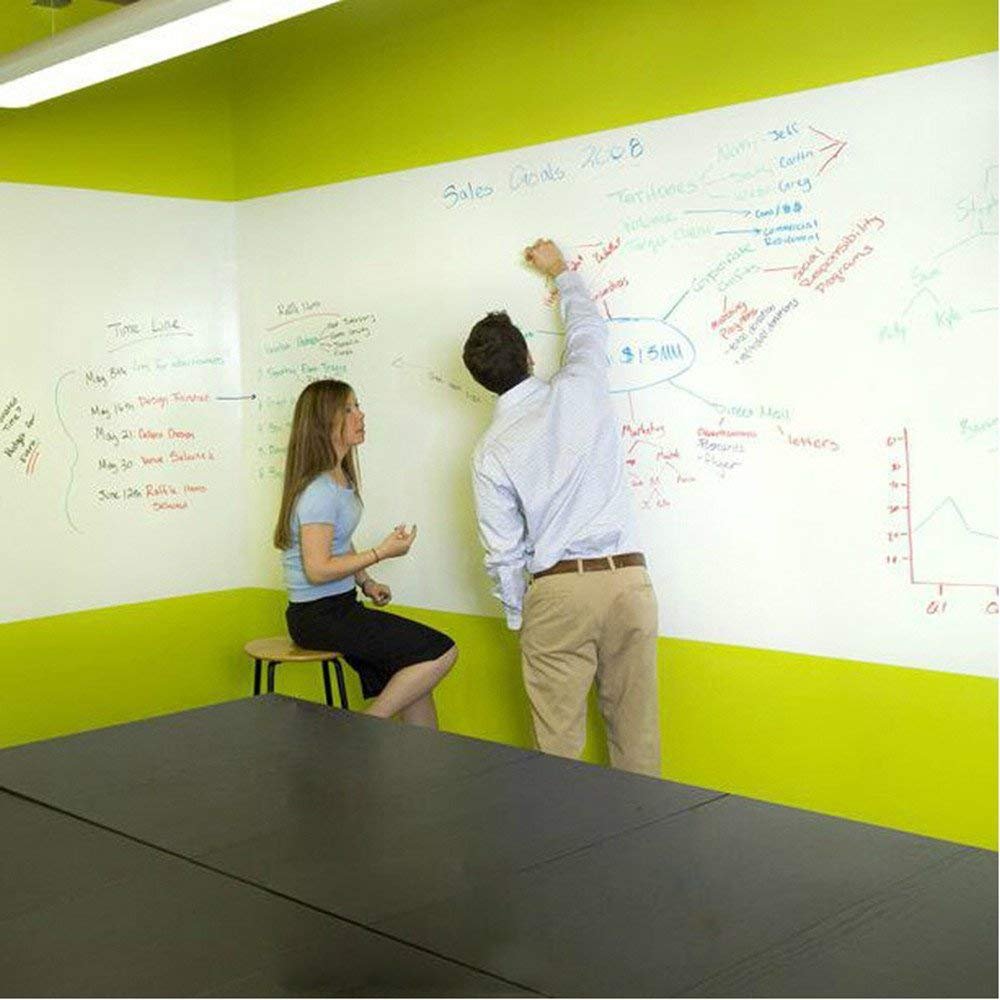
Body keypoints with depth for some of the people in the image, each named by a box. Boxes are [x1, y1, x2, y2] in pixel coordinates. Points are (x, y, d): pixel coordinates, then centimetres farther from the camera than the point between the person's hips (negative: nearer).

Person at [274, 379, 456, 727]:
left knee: (414, 690, 10)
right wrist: (382, 552, -17)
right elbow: (318, 569, -23)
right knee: (442, 653, -15)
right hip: (319, 616, -10)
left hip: (341, 606, 10)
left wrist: (366, 583, 10)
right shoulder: (319, 491, -20)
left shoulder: (340, 478, 11)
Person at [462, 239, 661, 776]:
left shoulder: (489, 453, -2)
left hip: (557, 591, -2)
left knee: (558, 742, 6)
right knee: (635, 733, 10)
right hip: (626, 577, 2)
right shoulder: (579, 390, 0)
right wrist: (560, 271, 38)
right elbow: (589, 327, 23)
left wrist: (518, 613, 15)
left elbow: (503, 553, 0)